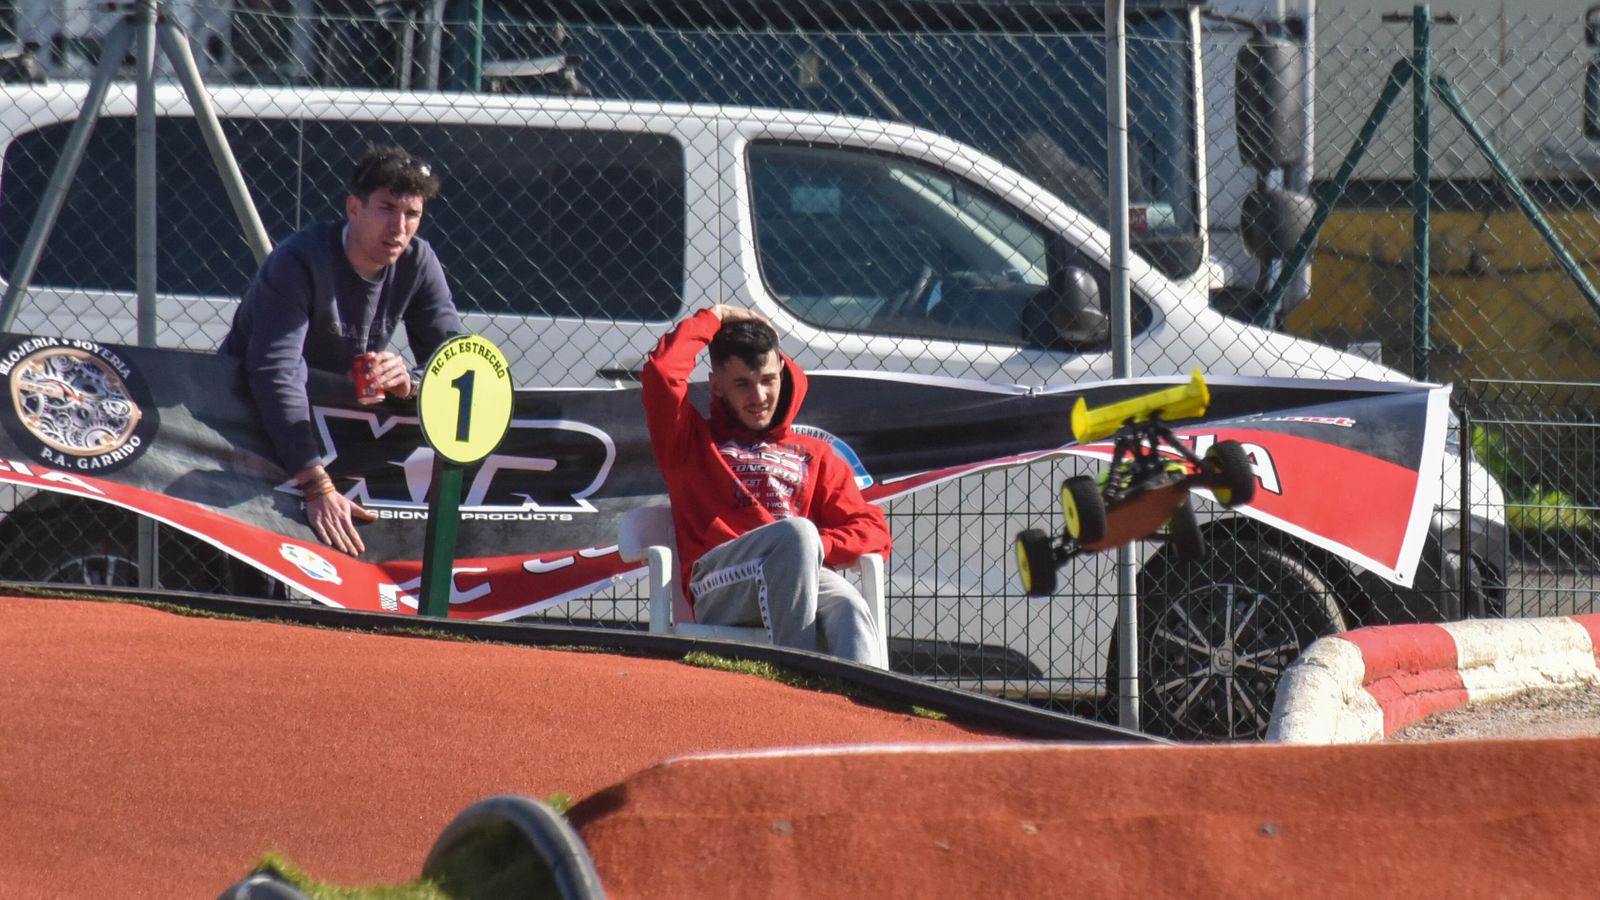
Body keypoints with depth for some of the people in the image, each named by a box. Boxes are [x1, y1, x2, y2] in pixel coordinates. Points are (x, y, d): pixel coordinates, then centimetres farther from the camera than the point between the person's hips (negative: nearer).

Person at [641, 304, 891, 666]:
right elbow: (662, 371, 8)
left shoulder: (814, 456, 33)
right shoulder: (693, 441, 27)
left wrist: (817, 547, -3)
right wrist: (712, 319, 22)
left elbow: (872, 529, 19)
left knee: (848, 607, -34)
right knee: (796, 531, -36)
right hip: (718, 588, -3)